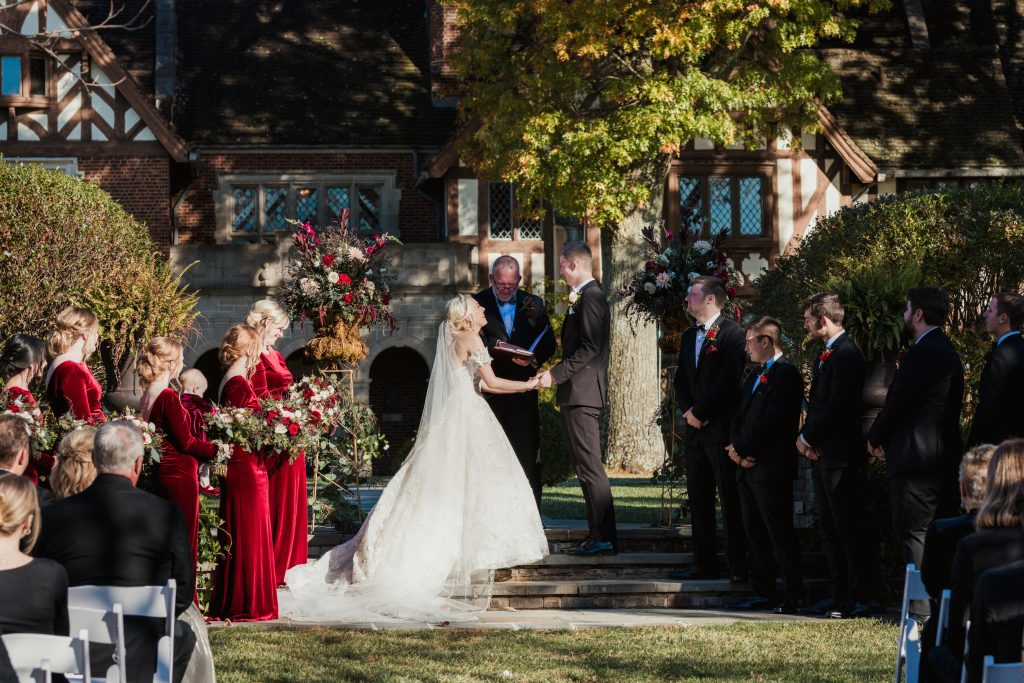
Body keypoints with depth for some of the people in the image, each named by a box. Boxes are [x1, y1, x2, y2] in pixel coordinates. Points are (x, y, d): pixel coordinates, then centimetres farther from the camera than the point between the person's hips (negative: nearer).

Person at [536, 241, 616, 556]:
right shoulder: (587, 295, 18)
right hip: (580, 393, 11)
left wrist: (555, 374, -19)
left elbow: (590, 348, -21)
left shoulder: (590, 297, -14)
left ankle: (603, 538, -9)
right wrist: (557, 373, 14)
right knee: (587, 466, 12)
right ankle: (599, 535, 15)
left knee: (590, 466, -9)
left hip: (581, 391, -11)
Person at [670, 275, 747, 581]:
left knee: (731, 499, -5)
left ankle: (738, 565, -2)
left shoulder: (732, 334, -9)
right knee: (698, 498, 9)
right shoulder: (689, 336, 17)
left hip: (722, 428, -8)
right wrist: (687, 411, -1)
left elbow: (728, 380, -16)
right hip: (695, 429, 8)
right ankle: (704, 563, 13)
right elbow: (680, 380, 17)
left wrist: (700, 412, -12)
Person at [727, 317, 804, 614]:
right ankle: (763, 592, 17)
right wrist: (735, 448, -1)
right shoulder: (754, 377, 21)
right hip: (747, 467, 9)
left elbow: (770, 420, -18)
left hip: (771, 469, -9)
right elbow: (740, 418, 18)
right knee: (755, 533, 11)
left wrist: (742, 448, -12)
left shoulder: (786, 374, -10)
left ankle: (794, 596, -7)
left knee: (780, 534, -8)